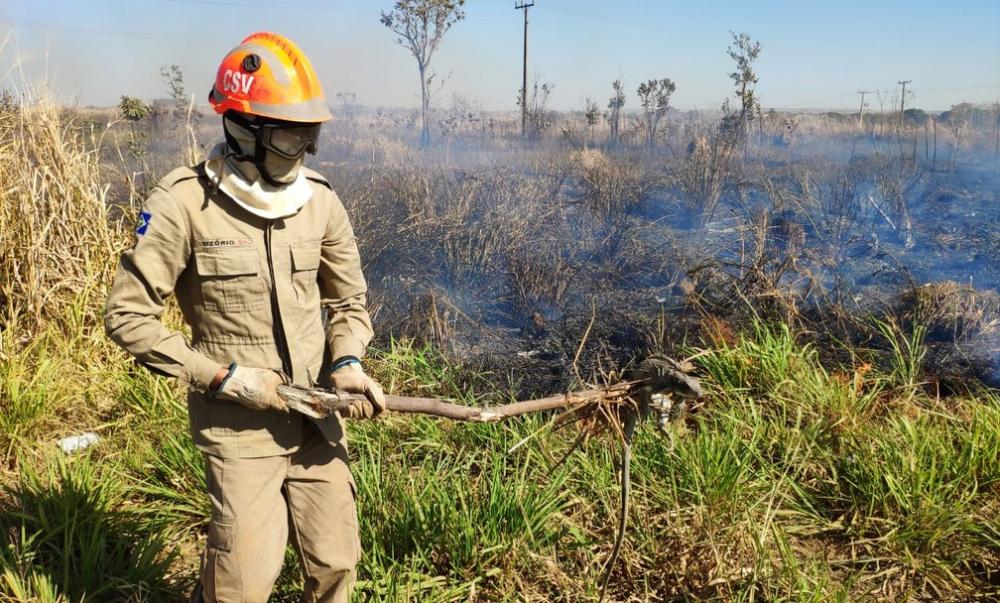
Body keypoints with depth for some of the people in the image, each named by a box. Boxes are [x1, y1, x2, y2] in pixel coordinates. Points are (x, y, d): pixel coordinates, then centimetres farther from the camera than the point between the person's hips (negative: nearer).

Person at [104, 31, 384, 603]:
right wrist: (225, 377, -16)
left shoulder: (320, 200, -2)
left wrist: (348, 363, -10)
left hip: (316, 415, 4)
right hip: (240, 423, -4)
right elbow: (129, 315, -12)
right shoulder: (183, 203, -14)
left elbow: (348, 300, 9)